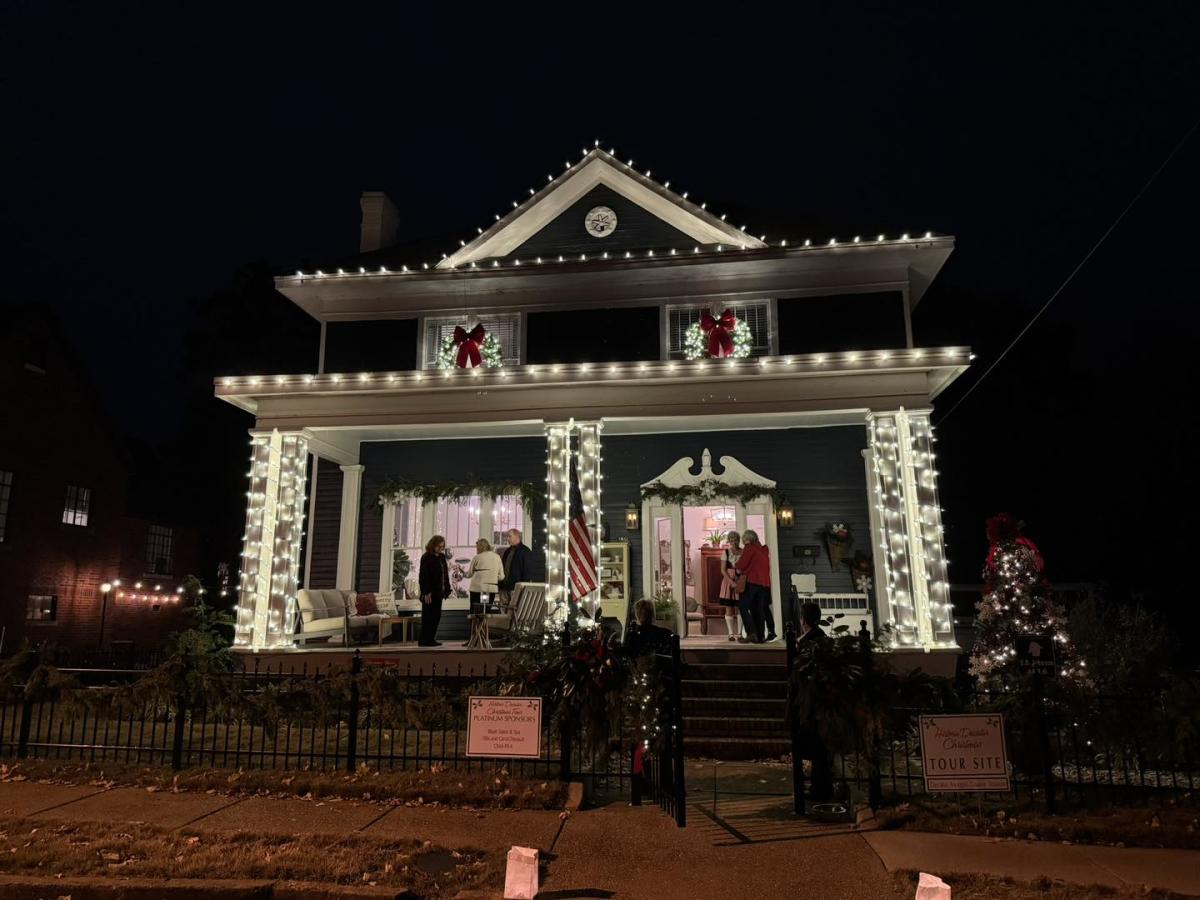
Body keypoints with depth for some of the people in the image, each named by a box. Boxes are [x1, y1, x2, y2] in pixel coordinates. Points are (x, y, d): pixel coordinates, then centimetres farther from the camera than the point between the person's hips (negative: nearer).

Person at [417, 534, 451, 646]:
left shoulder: (441, 557, 13)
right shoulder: (426, 557, -8)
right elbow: (423, 576, -13)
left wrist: (447, 589, 8)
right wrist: (426, 592, -18)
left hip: (439, 592, 7)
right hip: (430, 593, -7)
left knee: (436, 616, 8)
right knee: (428, 616, -2)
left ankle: (431, 639, 15)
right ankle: (424, 640, 4)